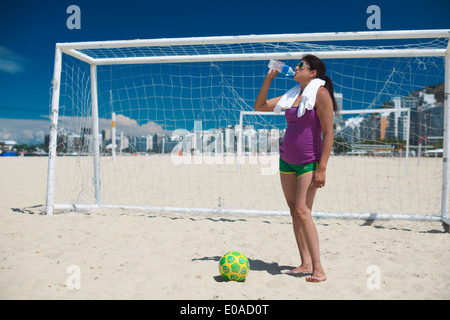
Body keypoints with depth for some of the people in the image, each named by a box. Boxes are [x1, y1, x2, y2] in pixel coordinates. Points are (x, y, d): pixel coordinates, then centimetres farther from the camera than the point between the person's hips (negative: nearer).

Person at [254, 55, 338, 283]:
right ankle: (305, 264, 13)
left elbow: (328, 133, -13)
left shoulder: (321, 93, -8)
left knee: (302, 211, -15)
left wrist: (322, 168, -19)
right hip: (286, 160, 7)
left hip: (309, 162, -7)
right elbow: (259, 106, 18)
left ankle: (318, 268, -8)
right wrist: (269, 78, 9)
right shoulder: (292, 95, 13)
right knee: (294, 212, 6)